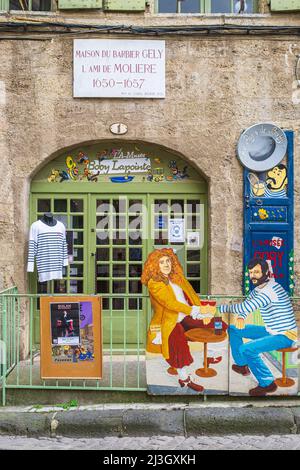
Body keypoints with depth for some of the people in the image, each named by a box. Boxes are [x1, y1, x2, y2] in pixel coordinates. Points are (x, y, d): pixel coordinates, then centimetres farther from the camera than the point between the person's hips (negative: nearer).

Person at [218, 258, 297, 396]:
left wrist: (219, 308, -23)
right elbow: (246, 305, 14)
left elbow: (245, 308, -32)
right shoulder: (258, 288, 5)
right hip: (271, 331, 10)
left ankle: (267, 382, -11)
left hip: (284, 336, -10)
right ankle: (242, 365, 25)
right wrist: (241, 317, -9)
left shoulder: (270, 289, -27)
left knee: (246, 349, -28)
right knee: (233, 329, 12)